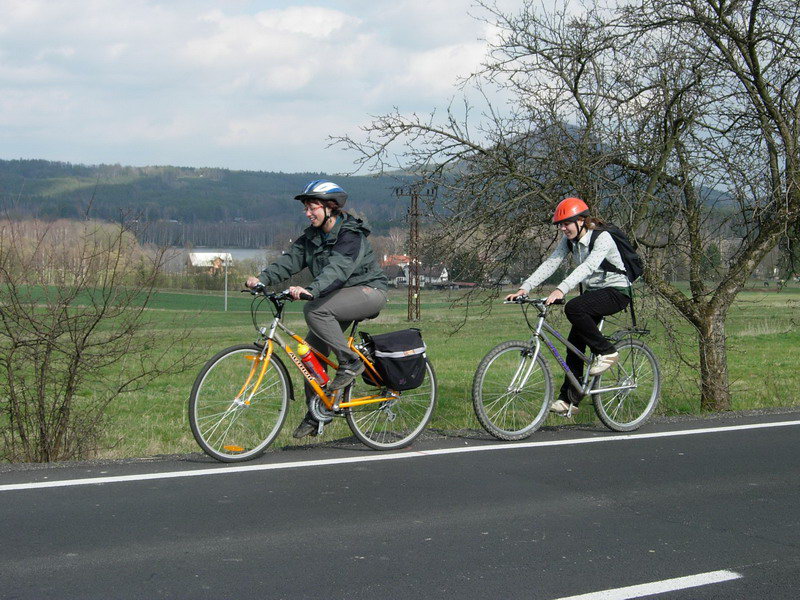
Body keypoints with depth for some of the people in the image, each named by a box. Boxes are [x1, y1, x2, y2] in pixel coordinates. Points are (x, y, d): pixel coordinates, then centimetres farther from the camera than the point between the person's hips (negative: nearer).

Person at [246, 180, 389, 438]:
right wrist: (262, 278, -22)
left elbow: (338, 268, -36)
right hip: (340, 296, 8)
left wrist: (310, 290, -52)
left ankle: (350, 362, -18)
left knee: (314, 311, -31)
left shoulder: (351, 235, -20)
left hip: (368, 291, -8)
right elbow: (291, 259, -6)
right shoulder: (312, 235, 6)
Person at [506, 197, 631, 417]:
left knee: (573, 308, -32)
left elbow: (587, 267, -36)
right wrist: (525, 287, -20)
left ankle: (606, 352, -15)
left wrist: (561, 289, -50)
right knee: (574, 344, -2)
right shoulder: (569, 240, 1)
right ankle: (568, 400, 2)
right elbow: (550, 264, -7)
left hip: (616, 291, -8)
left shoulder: (602, 238, -21)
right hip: (593, 292, 8)